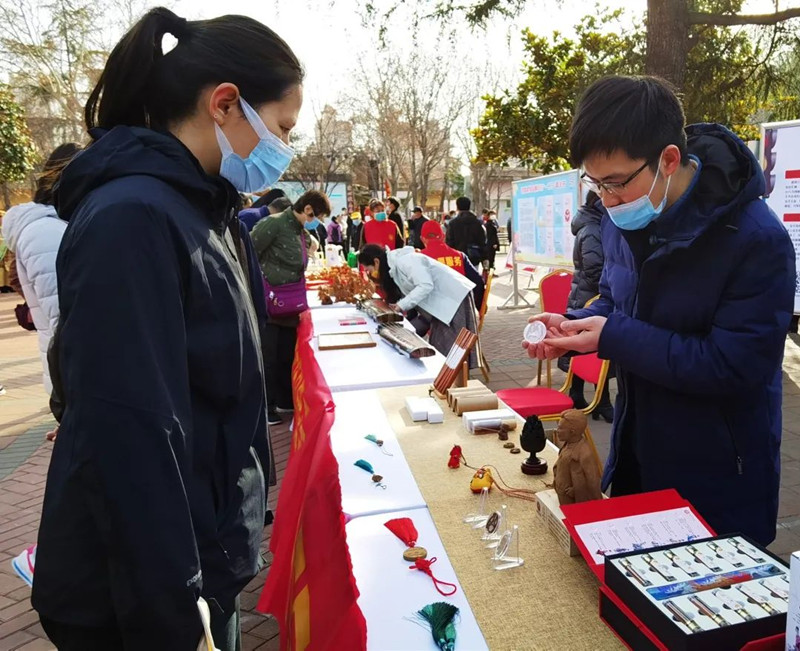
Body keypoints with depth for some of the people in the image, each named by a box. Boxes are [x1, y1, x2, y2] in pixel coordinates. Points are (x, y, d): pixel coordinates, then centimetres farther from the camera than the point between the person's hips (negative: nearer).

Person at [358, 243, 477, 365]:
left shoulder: (404, 260, -19)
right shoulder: (393, 268, 11)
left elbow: (426, 286, -27)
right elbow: (409, 293, 10)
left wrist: (401, 305, -24)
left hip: (455, 298, -10)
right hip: (442, 302, 10)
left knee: (453, 350, -8)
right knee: (439, 347, 8)